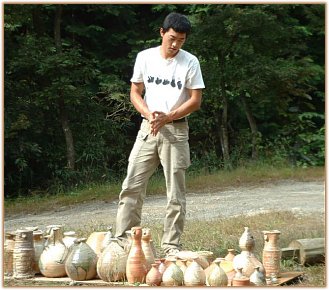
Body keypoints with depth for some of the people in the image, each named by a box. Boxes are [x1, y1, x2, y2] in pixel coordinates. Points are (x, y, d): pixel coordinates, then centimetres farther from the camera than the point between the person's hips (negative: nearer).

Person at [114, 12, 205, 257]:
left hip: (176, 129, -2)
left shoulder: (190, 62, -3)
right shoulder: (145, 57, 4)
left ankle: (172, 245, 7)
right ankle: (123, 240, 5)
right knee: (132, 186, -1)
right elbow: (135, 93, 8)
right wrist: (149, 114, -10)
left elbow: (195, 101, -5)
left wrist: (167, 117, -14)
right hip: (148, 127, 2)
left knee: (176, 191, 1)